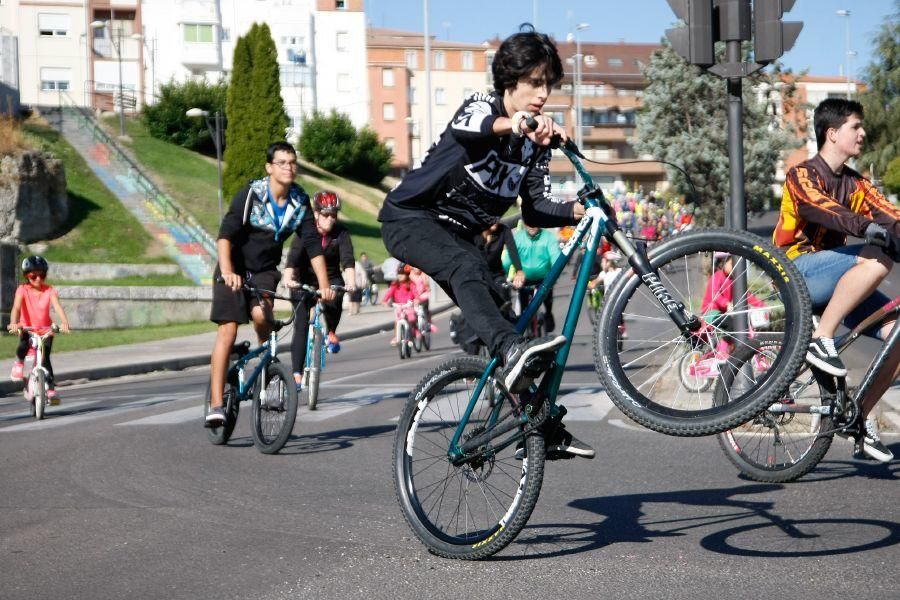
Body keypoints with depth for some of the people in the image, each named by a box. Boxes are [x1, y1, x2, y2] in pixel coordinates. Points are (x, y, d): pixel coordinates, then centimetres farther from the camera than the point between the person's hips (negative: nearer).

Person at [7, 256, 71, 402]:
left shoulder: (49, 290, -10)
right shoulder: (22, 290, -12)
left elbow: (57, 307, -25)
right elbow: (16, 307, -27)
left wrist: (64, 322, -45)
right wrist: (13, 323, -46)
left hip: (45, 329, 1)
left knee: (45, 358, -12)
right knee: (24, 344, -34)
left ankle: (51, 389, -1)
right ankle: (19, 362, -5)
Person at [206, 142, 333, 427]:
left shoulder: (300, 202, -5)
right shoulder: (250, 195, -17)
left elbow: (313, 245, -6)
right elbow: (225, 235, -25)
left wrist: (324, 285, -16)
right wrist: (227, 272, -40)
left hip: (266, 270, 2)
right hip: (235, 269, -2)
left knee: (260, 315, -27)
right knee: (227, 330, -14)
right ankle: (216, 404, -12)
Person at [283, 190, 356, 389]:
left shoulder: (341, 233, -12)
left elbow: (347, 259, -25)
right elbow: (293, 256, -30)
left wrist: (351, 281, -45)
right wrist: (288, 278, -49)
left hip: (331, 278, 1)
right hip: (306, 280, -1)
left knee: (334, 300, -33)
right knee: (301, 326, -11)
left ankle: (331, 332, -2)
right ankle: (297, 373, -8)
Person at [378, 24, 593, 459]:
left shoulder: (537, 140, 3)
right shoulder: (481, 106, -15)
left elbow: (534, 210, -1)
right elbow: (464, 128, -42)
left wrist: (578, 210, -21)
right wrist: (511, 125, -63)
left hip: (457, 233, 7)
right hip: (410, 217, -7)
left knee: (493, 310, -1)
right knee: (468, 267, -36)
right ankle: (512, 351, -56)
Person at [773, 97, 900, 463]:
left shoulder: (854, 184, 17)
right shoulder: (802, 176, -6)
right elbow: (823, 211, -27)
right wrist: (869, 228, -44)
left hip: (833, 281, 8)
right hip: (797, 271, -7)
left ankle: (863, 421, -2)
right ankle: (820, 340, -26)